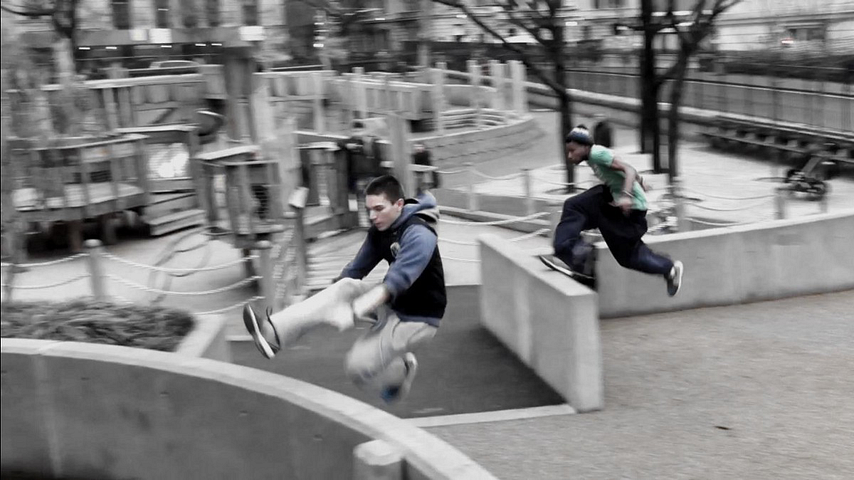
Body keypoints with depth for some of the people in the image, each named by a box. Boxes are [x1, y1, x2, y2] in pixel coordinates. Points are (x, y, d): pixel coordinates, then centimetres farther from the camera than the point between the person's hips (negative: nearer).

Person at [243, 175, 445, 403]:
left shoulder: (419, 236, -26)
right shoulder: (380, 230, 0)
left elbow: (395, 282, -35)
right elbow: (357, 268, 4)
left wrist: (353, 311, -42)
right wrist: (329, 299, -6)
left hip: (417, 317, -7)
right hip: (394, 303, 7)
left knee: (359, 366, -18)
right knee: (346, 286, -19)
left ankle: (400, 370, 12)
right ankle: (275, 332, -27)